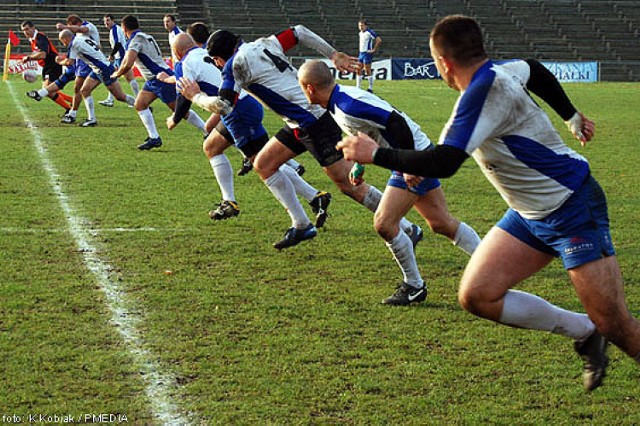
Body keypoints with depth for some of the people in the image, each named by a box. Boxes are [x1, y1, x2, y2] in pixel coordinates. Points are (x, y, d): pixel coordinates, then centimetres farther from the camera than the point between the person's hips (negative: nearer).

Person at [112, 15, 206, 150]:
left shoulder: (135, 40, -16)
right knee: (140, 104, 4)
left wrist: (117, 74, -10)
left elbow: (128, 64, -27)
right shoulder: (145, 37, 14)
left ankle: (208, 132, 3)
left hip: (161, 78, -10)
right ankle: (154, 138, 2)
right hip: (153, 80, 10)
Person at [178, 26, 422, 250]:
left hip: (314, 124, -10)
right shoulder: (264, 44, 13)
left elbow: (223, 106, -14)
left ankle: (407, 229, 0)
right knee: (263, 165, 13)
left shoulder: (236, 64, -9)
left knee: (348, 184, -7)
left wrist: (196, 97, 4)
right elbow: (299, 33, 14)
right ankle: (301, 226, 16)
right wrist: (334, 55, 14)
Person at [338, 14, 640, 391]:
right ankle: (585, 333, 7)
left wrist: (375, 153, -19)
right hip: (530, 215, 9)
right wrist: (572, 116, 39)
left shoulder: (487, 89, -25)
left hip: (573, 208, -9)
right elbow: (537, 71, 25)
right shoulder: (502, 72, 2)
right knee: (477, 295, -4)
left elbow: (443, 163, -31)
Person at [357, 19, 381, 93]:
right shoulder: (360, 33, 13)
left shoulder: (370, 32, -12)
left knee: (368, 71, -5)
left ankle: (371, 88, 3)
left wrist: (374, 49, -16)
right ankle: (358, 88, 8)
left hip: (367, 53, -8)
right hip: (361, 53, 8)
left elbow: (379, 40, -16)